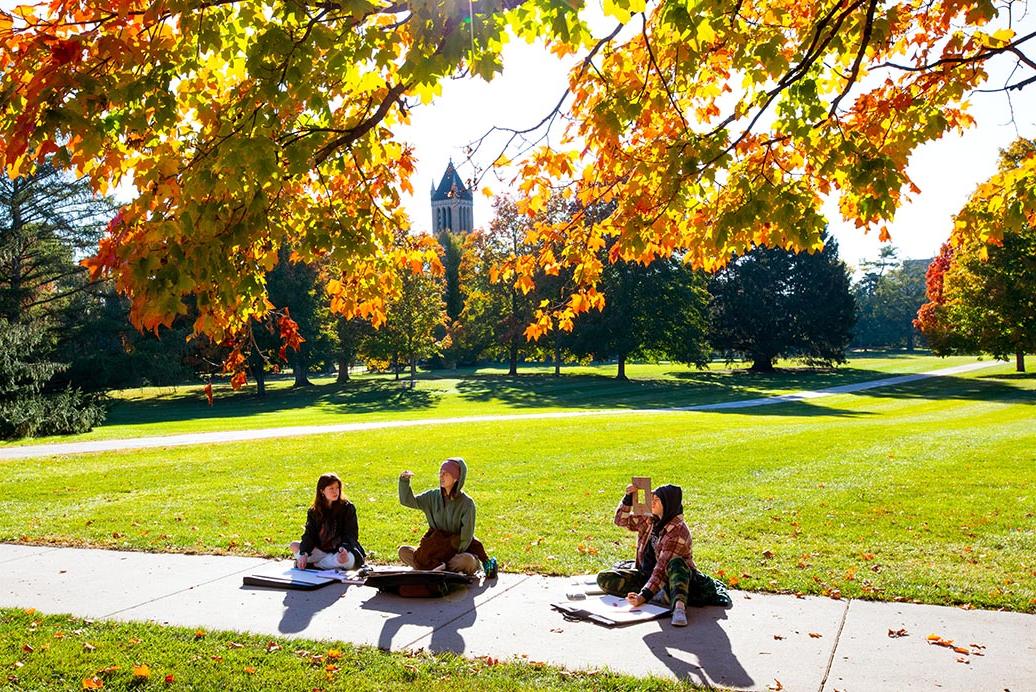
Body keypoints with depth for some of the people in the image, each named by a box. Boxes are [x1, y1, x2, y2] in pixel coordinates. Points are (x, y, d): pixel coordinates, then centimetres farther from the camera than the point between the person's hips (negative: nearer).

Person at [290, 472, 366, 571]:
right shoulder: (313, 511, 5)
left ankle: (312, 565, -23)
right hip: (321, 551, 4)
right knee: (294, 545, -10)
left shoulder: (348, 507, -5)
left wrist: (344, 548, -33)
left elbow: (350, 534, -12)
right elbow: (309, 534, -6)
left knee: (347, 558, -37)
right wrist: (304, 553, -25)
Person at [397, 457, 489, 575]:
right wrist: (404, 481, -16)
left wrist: (455, 556, -18)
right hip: (436, 550, 4)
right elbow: (408, 501, -2)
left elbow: (466, 538, -12)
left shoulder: (467, 503, -13)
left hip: (459, 551, -4)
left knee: (468, 560, -38)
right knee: (403, 551, -14)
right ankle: (438, 567, -22)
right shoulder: (433, 496, 1)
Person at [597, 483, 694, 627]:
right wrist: (628, 498, -7)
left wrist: (644, 597, -36)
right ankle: (659, 594, -27)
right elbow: (621, 520, 12)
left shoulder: (678, 530, -22)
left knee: (676, 563, -39)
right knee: (604, 578, -14)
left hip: (668, 577, -7)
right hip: (646, 574, 7)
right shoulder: (649, 518, 0)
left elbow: (662, 567, -28)